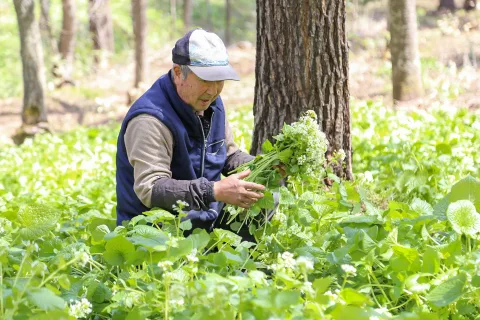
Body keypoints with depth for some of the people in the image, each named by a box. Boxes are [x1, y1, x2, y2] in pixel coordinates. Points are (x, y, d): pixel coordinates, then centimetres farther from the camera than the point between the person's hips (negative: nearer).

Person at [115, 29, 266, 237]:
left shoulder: (211, 103, 8)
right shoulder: (151, 120, -21)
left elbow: (229, 155, 19)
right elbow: (151, 189, -29)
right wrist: (216, 191, -38)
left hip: (205, 221, 9)